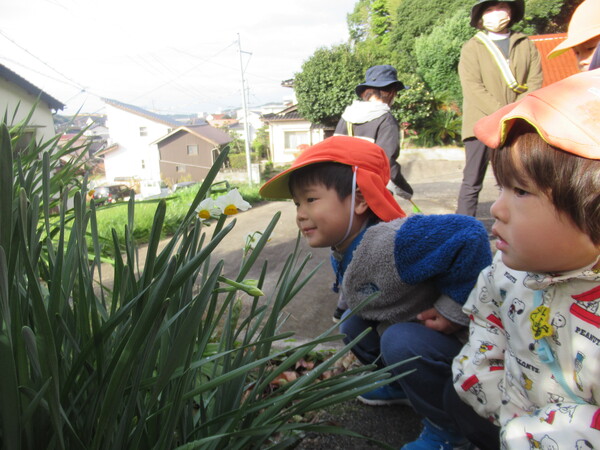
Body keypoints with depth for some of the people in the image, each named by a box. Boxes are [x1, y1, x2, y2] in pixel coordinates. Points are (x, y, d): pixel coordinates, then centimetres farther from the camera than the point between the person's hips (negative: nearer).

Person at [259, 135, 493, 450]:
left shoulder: (392, 241, -36)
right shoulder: (341, 253, -4)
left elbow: (469, 234, -42)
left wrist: (454, 308, -33)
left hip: (457, 340, -9)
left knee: (401, 341, -32)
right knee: (351, 326, 11)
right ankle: (399, 386, 29)